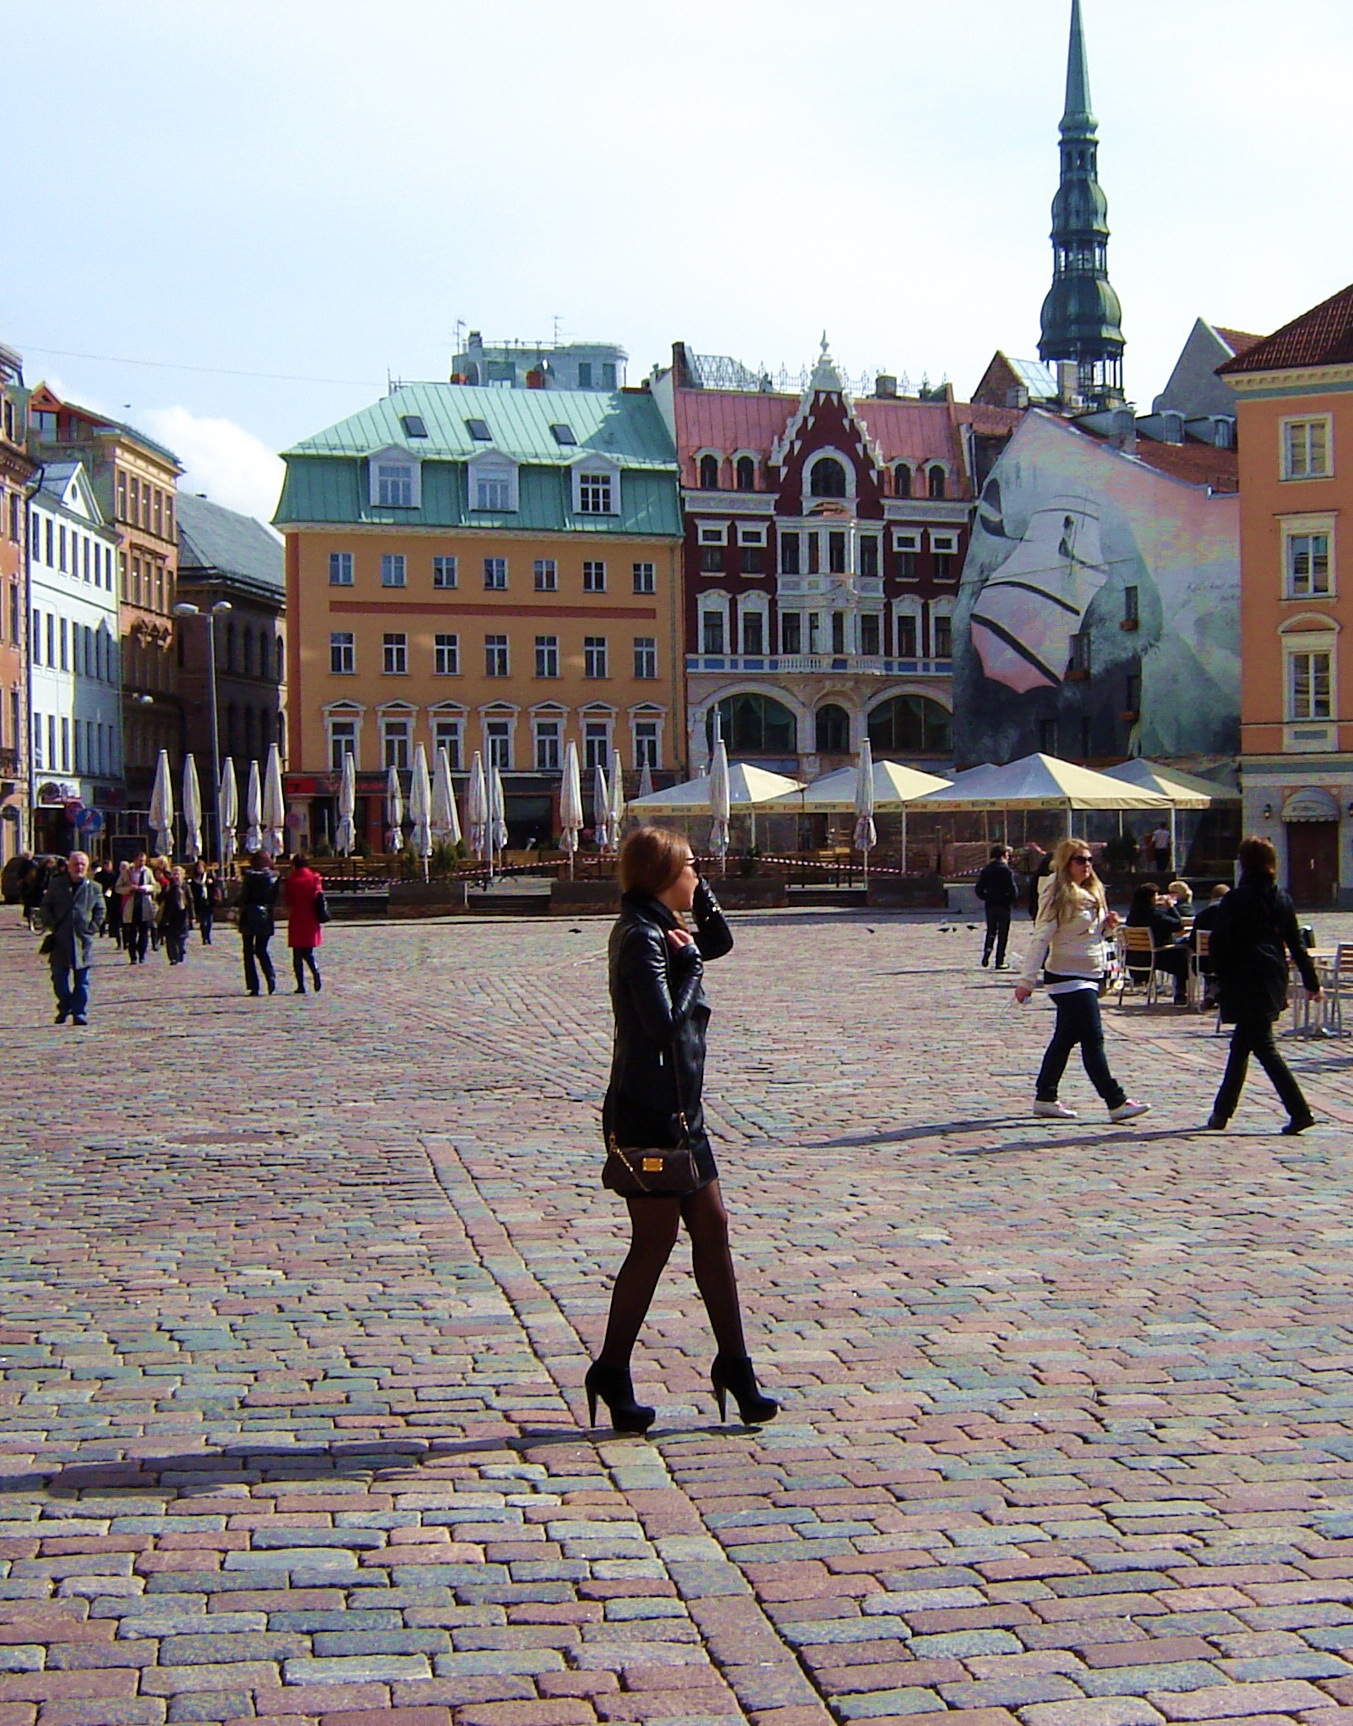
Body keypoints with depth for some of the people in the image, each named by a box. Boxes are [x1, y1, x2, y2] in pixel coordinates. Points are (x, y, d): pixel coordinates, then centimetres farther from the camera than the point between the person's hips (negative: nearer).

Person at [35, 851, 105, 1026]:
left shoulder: (94, 888, 5)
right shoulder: (56, 884, 5)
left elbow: (99, 912, 11)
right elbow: (45, 907, 7)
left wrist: (91, 928, -1)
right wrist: (53, 926, -5)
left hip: (83, 940, 0)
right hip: (60, 940, 0)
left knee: (82, 980, 0)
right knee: (59, 978, 3)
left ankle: (80, 1013, 3)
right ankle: (64, 1007, 22)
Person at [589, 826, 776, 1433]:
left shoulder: (661, 927, 12)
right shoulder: (641, 937, -17)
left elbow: (720, 940, 26)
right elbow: (664, 1022, -26)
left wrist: (699, 895, 11)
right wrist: (688, 961, -14)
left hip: (678, 1109, 10)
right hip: (648, 1114, -10)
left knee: (712, 1227, 11)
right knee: (655, 1241, -2)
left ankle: (733, 1365, 18)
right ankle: (612, 1372, 9)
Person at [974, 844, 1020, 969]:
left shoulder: (986, 870, 4)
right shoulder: (1007, 870, -10)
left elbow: (978, 888, 2)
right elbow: (1013, 888, -15)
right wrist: (1014, 900, 1)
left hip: (990, 906, 4)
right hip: (1003, 906, -4)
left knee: (991, 932, 17)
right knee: (1003, 934, 4)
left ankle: (987, 951, -8)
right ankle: (1000, 962, 3)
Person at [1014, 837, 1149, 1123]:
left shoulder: (1092, 894, 13)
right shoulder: (1059, 897, -12)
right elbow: (1040, 939, -16)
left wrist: (1108, 926, 0)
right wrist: (1027, 981, -21)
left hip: (1090, 976, 9)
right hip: (1068, 978, -9)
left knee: (1065, 1038, 12)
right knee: (1093, 1039, -10)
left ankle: (1045, 1098, 19)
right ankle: (1116, 1102, -11)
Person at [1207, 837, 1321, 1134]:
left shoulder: (1235, 900, -10)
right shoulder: (1282, 899, 6)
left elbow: (1219, 943, -11)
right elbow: (1296, 944, 8)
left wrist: (1222, 978, 1)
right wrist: (1311, 982, 13)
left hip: (1245, 982, -6)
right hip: (1274, 979, 6)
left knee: (1264, 1048, -4)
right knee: (1240, 1045, 14)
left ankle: (1299, 1111, -13)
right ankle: (1222, 1111, 21)